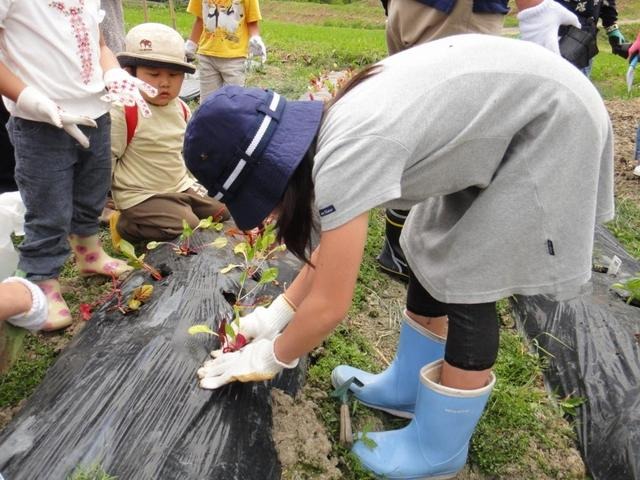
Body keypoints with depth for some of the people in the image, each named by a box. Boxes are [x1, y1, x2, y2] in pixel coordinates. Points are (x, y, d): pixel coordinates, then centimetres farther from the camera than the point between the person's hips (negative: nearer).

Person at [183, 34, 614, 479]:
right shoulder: (334, 135, -2)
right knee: (433, 256, 12)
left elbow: (329, 305, -20)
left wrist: (269, 358, -3)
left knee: (468, 288, -5)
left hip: (551, 124, -9)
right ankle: (407, 388, 31)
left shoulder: (346, 157, -29)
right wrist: (278, 312, 14)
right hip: (506, 108, 9)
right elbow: (334, 246, 12)